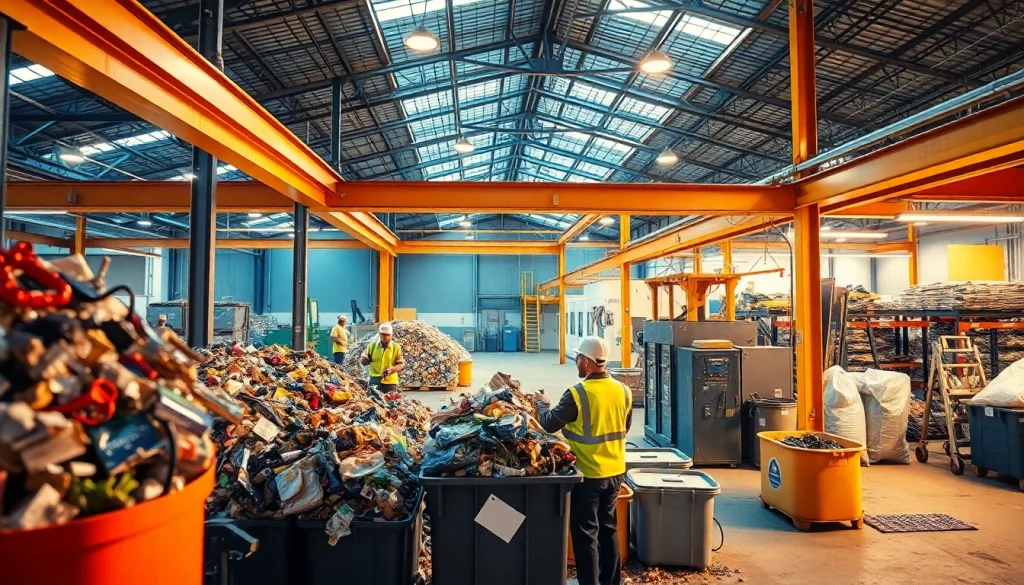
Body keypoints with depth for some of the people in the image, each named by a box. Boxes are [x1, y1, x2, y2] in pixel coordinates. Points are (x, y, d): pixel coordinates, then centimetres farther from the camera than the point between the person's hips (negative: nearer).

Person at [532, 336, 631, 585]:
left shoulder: (578, 394, -21)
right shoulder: (623, 391, -2)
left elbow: (550, 423, -11)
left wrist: (541, 403, 7)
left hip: (588, 474, -6)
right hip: (615, 472, 6)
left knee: (586, 532, 7)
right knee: (609, 527, 20)